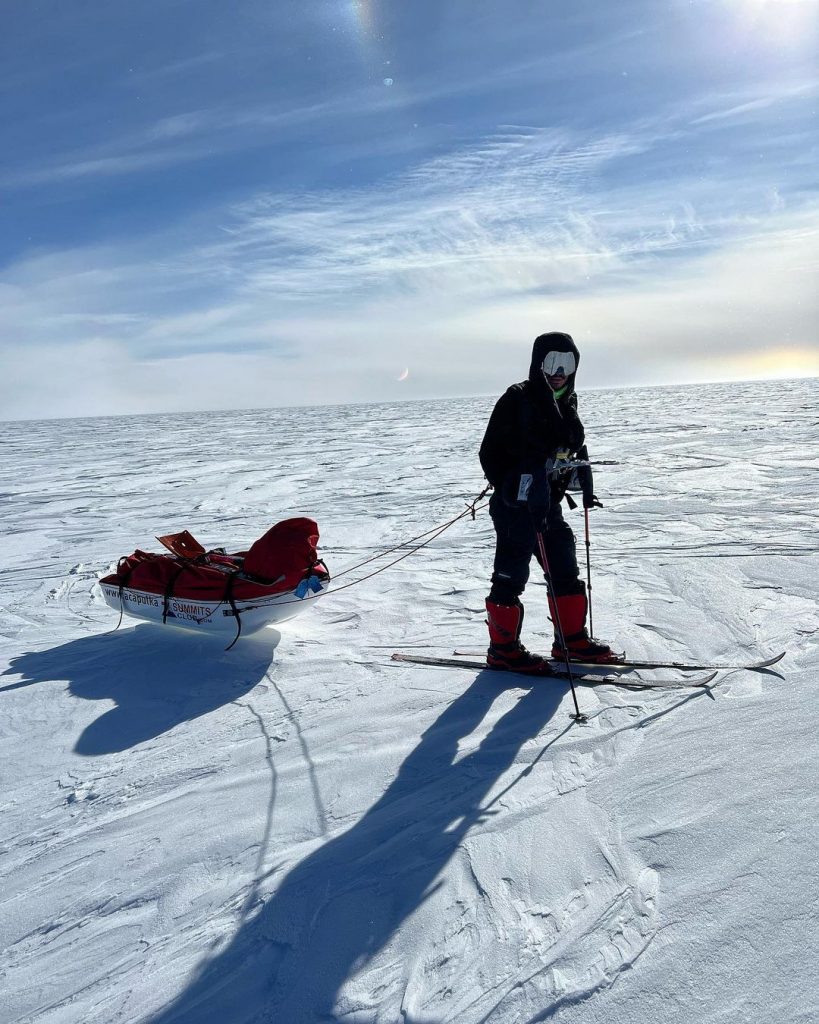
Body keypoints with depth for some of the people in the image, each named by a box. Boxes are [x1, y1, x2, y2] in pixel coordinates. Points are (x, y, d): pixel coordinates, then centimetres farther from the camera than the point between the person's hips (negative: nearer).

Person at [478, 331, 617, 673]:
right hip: (515, 504, -8)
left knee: (565, 571, 13)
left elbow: (577, 447, 25)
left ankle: (572, 639, 27)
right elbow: (490, 453, -14)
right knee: (510, 577, -1)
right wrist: (510, 492, -21)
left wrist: (586, 485, 14)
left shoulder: (567, 403, 12)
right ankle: (502, 648, 12)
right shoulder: (517, 399, -11)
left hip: (548, 504, 8)